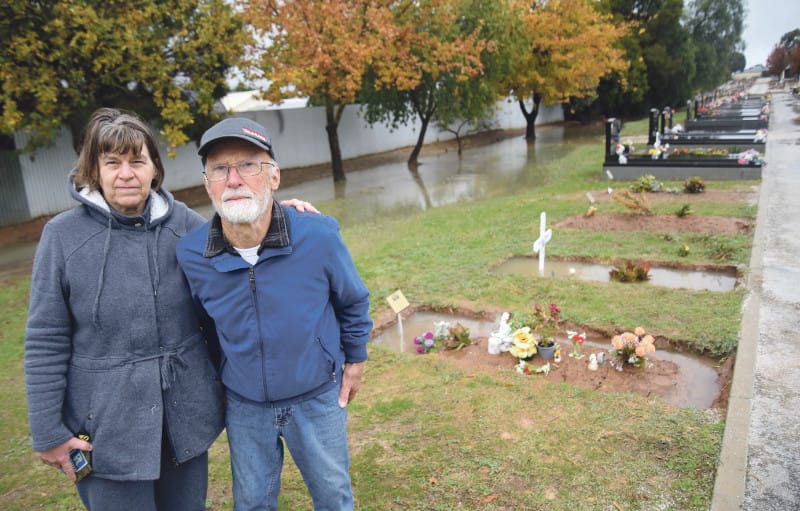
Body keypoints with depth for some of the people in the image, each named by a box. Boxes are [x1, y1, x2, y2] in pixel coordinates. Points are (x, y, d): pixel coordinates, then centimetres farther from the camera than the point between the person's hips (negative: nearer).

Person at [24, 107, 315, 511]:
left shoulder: (184, 223, -3)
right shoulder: (63, 235, -9)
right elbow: (46, 343, -5)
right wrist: (48, 431, -3)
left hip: (187, 413, 3)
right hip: (108, 423, -2)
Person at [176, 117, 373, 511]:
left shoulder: (318, 237, -23)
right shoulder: (191, 254, -18)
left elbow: (353, 302, -4)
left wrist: (355, 361, 6)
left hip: (317, 398, -1)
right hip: (244, 406, 2)